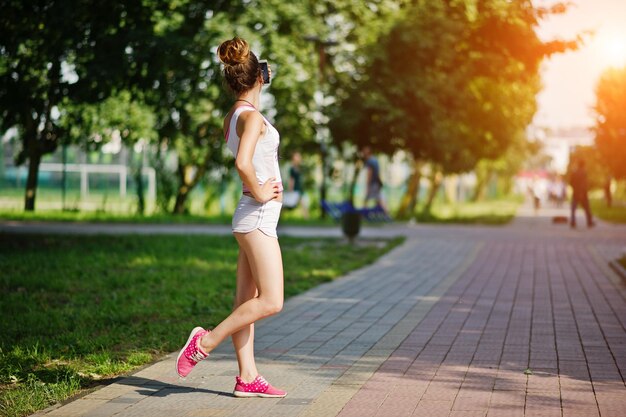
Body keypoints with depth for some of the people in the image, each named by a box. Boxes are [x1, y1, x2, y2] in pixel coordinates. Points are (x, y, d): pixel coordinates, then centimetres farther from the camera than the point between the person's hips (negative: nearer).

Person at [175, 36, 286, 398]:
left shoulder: (233, 117, 14)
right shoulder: (252, 116, -14)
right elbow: (243, 163, -29)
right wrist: (259, 193, -15)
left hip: (255, 218, 10)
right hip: (258, 215, -10)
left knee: (248, 301, 7)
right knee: (271, 301, -9)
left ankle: (247, 377, 9)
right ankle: (208, 340, -5)